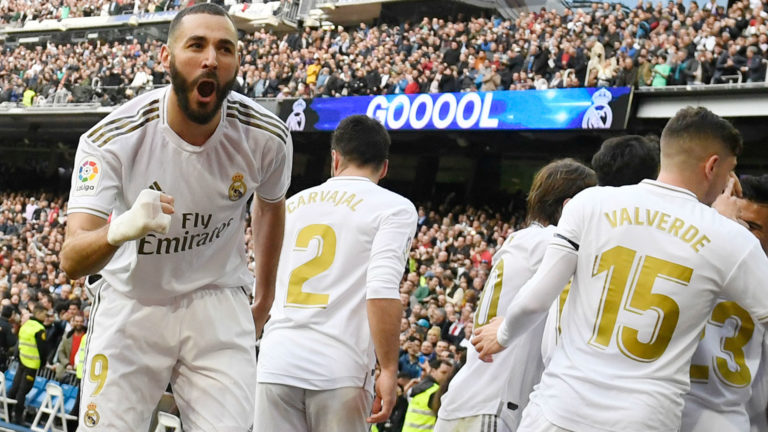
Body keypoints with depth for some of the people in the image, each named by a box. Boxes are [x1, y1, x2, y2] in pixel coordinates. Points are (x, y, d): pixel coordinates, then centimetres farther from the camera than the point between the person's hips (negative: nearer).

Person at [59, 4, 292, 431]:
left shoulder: (267, 137, -14)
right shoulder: (112, 139, -21)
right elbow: (72, 262, -27)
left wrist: (265, 299, 18)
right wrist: (120, 229, -49)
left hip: (218, 304, 1)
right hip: (131, 304, -1)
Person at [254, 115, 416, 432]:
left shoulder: (292, 204, 18)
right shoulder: (394, 208, 3)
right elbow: (382, 291, -11)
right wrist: (388, 370, -9)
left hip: (275, 364, 4)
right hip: (339, 370, -4)